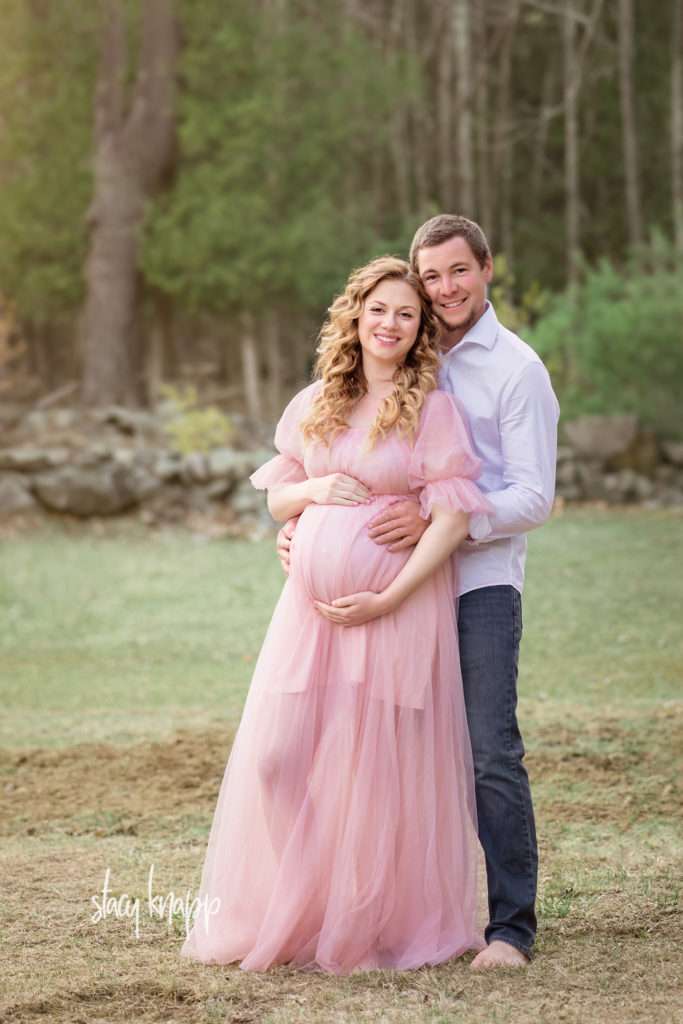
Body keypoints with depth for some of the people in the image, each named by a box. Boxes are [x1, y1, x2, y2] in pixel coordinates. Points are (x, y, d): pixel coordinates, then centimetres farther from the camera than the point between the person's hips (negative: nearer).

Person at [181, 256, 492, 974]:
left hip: (396, 605, -4)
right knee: (280, 753, 0)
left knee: (378, 764, 0)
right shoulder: (314, 404, 11)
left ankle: (378, 924, 13)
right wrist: (315, 489, -5)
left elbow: (454, 516, -10)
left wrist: (388, 599, -15)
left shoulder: (433, 409, -3)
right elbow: (276, 498, 18)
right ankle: (286, 915, 15)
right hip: (310, 604, 4)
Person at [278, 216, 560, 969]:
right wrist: (298, 520, 3)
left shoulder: (516, 370, -2)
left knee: (491, 754, -9)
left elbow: (534, 498, -8)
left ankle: (510, 926, -4)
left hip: (481, 581, -5)